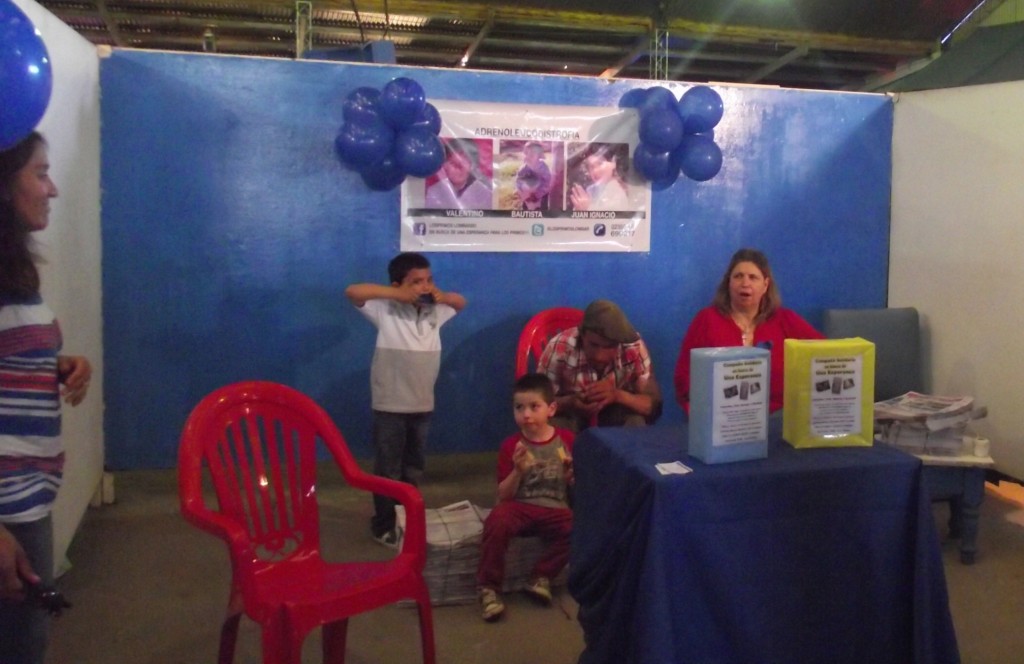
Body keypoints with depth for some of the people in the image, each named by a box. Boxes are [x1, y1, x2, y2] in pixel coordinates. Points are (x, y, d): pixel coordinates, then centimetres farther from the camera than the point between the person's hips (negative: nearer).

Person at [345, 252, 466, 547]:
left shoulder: (435, 311, 4)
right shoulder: (386, 311, -12)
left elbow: (461, 302, 21)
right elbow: (352, 292, -22)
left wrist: (443, 296, -3)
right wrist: (397, 294, -24)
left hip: (423, 404, 5)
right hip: (389, 406, -5)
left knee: (413, 469, 19)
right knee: (388, 470, 6)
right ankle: (384, 525, 21)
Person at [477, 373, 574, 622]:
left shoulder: (567, 440, 4)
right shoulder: (511, 445, 1)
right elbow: (503, 495, -1)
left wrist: (571, 473, -11)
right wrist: (518, 471, -18)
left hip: (554, 509, 1)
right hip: (519, 507, -1)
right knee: (497, 520, -33)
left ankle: (541, 576, -8)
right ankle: (489, 587, -18)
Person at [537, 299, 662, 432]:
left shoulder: (634, 347, -25)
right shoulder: (560, 347, -29)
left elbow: (653, 403, -21)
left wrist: (618, 395, -41)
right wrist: (569, 403, -42)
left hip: (616, 417, 2)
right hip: (570, 416, -2)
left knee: (636, 421, -28)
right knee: (555, 425, -32)